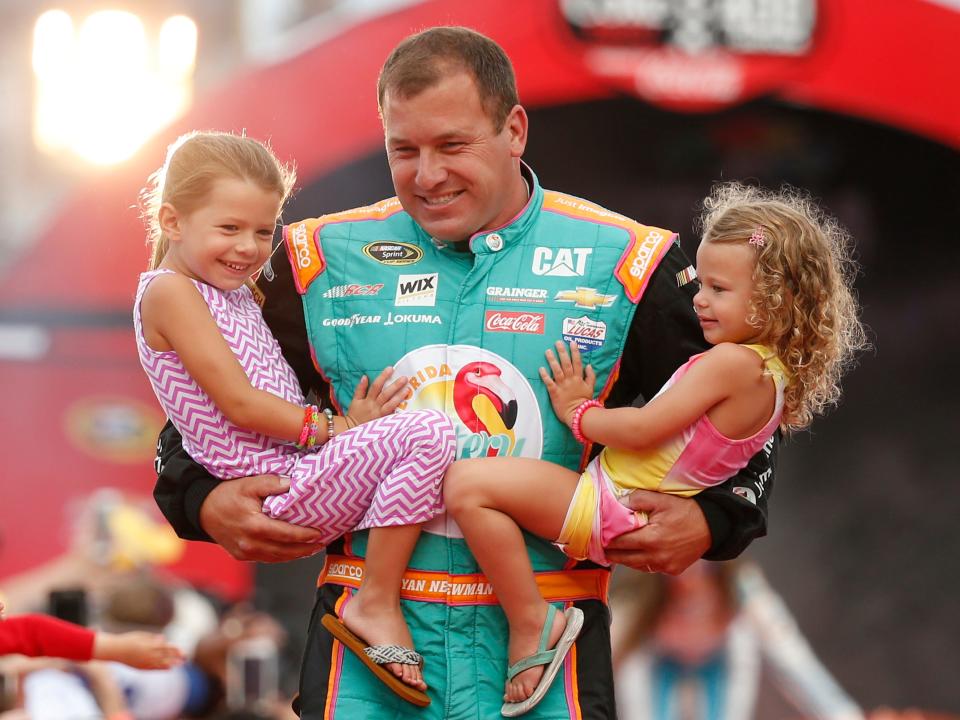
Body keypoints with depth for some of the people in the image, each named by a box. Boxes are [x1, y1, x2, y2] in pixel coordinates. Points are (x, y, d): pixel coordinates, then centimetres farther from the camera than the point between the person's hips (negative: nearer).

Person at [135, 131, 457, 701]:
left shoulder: (235, 293, 21)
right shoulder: (170, 291, -10)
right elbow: (240, 404, -16)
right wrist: (340, 428, -13)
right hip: (281, 484, -10)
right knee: (428, 433, -25)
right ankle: (378, 604, -18)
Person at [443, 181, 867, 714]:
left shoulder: (732, 362, -23)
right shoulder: (775, 372, 8)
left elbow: (641, 431, -21)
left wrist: (577, 412, -5)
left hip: (610, 512, -11)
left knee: (467, 484, -24)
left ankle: (531, 625, -15)